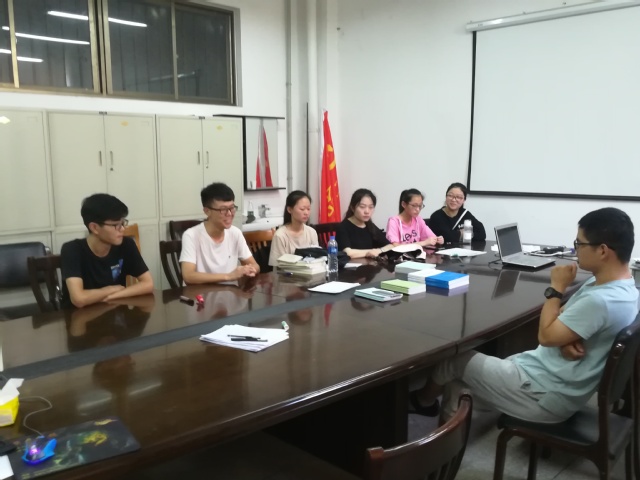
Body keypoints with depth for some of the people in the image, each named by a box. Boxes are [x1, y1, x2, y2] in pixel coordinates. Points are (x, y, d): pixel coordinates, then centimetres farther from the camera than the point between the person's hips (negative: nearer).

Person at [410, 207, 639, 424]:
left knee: (454, 358, 6)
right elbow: (562, 320, 10)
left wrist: (556, 288, -11)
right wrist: (565, 339, -13)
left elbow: (546, 336, -21)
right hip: (549, 375, 10)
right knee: (458, 385, 12)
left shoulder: (601, 300, -29)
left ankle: (425, 399, 37)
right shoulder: (603, 285, 4)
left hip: (546, 395, -10)